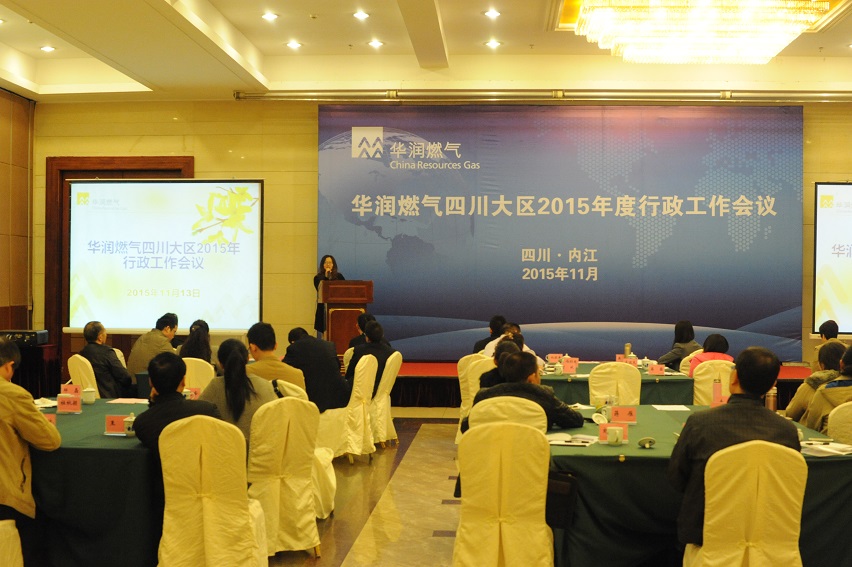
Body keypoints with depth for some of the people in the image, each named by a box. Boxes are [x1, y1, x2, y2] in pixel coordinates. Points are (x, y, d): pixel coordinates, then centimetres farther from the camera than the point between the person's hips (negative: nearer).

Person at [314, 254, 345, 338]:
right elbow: (320, 290, -10)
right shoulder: (318, 278, 5)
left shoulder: (339, 276, 9)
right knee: (326, 333, -6)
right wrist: (326, 277, -11)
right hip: (324, 307, -1)